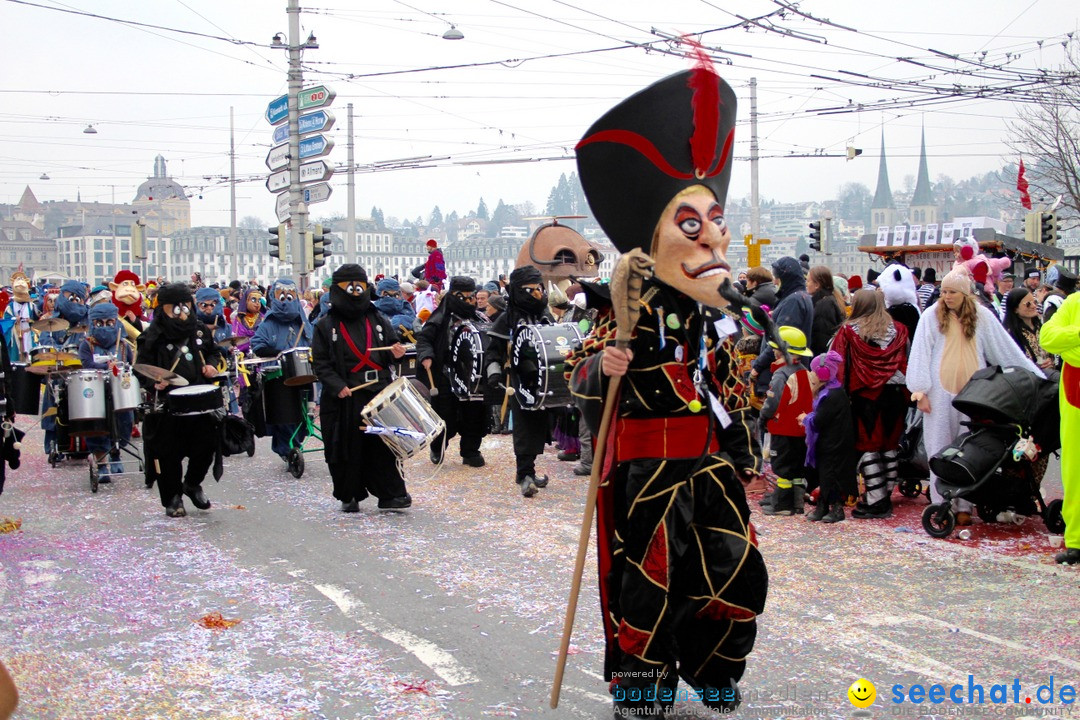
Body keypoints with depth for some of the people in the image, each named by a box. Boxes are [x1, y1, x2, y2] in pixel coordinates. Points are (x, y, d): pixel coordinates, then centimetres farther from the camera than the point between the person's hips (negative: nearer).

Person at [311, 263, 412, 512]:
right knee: (347, 447, 2)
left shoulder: (377, 320, 13)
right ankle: (349, 496, 15)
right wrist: (337, 386, -15)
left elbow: (390, 348, 22)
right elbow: (320, 363, -2)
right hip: (344, 398, -2)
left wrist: (395, 353, -2)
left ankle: (391, 493, 2)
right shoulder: (326, 326, 3)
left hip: (379, 393, 2)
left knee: (384, 444, -4)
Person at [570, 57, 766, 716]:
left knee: (736, 574, 8)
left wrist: (749, 456, 20)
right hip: (647, 473, -6)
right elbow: (582, 377, -13)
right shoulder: (635, 311, -11)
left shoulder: (720, 320, 10)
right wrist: (602, 368, -35)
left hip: (712, 468, 6)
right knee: (648, 581, 1)